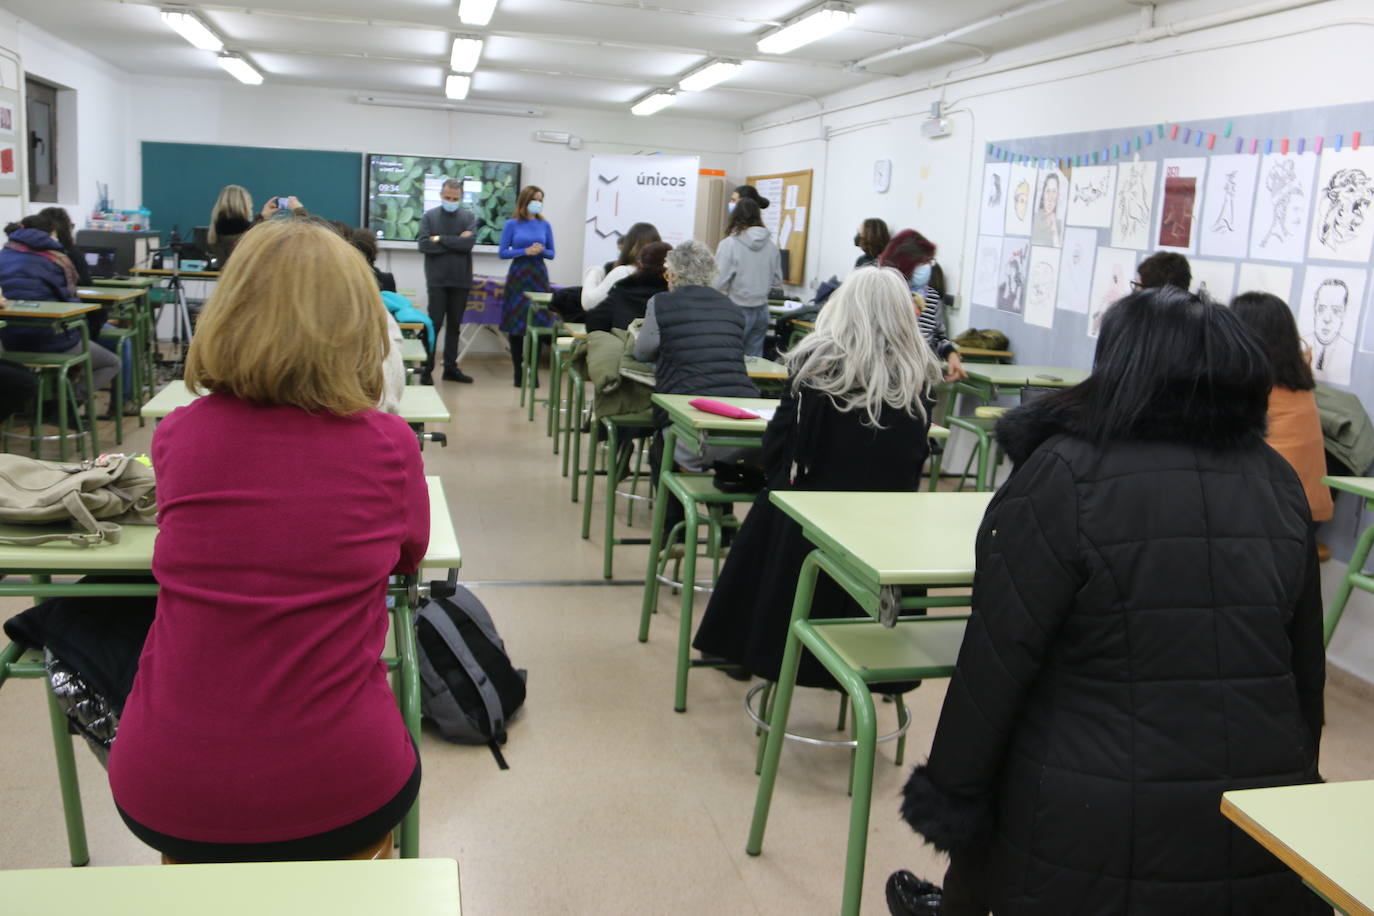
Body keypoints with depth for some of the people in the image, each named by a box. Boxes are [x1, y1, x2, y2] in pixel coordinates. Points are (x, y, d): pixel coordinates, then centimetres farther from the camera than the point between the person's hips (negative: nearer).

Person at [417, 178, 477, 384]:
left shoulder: (469, 217, 5)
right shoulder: (429, 216, 2)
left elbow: (469, 242, -11)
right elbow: (424, 244, -10)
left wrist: (440, 239, -11)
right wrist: (456, 242, -11)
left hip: (461, 280, 2)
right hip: (437, 279, -2)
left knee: (455, 325, 9)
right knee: (434, 323, -3)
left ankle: (451, 367, 16)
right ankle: (426, 368, 2)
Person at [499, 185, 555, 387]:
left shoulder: (545, 225, 6)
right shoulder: (512, 224, 0)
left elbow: (551, 254, 11)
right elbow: (503, 252, -1)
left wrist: (542, 250, -10)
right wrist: (525, 251, -14)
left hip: (539, 276, 1)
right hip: (518, 275, -1)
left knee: (539, 322, -3)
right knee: (516, 324, 1)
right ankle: (518, 371, 10)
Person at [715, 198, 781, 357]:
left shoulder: (729, 244, -13)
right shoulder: (771, 245, 0)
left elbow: (719, 283, -14)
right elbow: (777, 279, 9)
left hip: (737, 310, -4)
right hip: (761, 309, 5)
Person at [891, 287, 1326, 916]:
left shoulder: (1067, 476, -17)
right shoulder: (1279, 483, 1)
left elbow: (997, 660, -16)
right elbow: (1306, 668, 10)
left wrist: (949, 794, -5)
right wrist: (1293, 782, 23)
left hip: (1096, 826, -4)